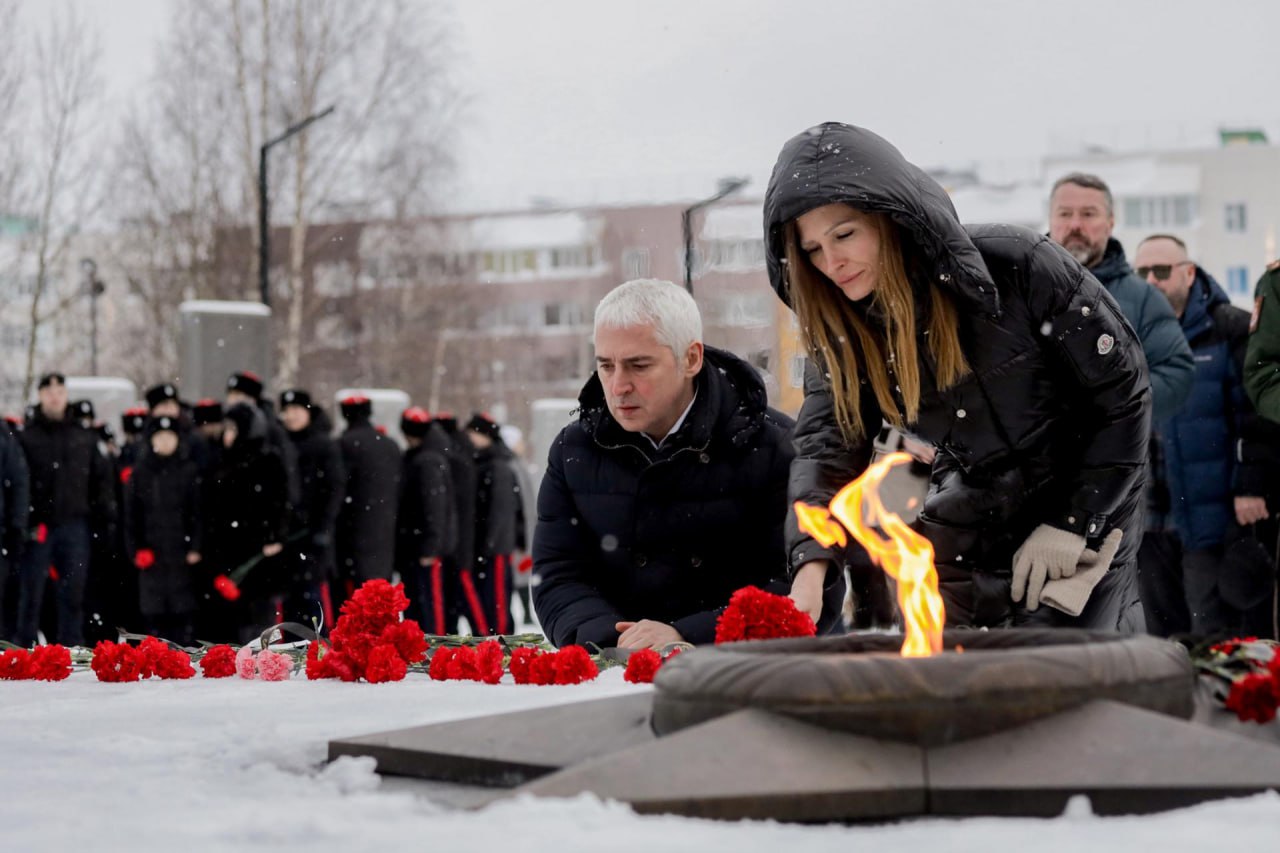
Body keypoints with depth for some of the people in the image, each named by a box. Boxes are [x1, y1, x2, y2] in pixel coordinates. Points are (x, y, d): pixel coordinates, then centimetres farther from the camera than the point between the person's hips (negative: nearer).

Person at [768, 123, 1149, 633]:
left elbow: (1124, 395, -13)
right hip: (963, 537, 4)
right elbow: (827, 446, -13)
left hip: (1083, 528, -4)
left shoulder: (1019, 269, -20)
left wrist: (1074, 526, -14)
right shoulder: (843, 326, -6)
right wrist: (812, 563, -31)